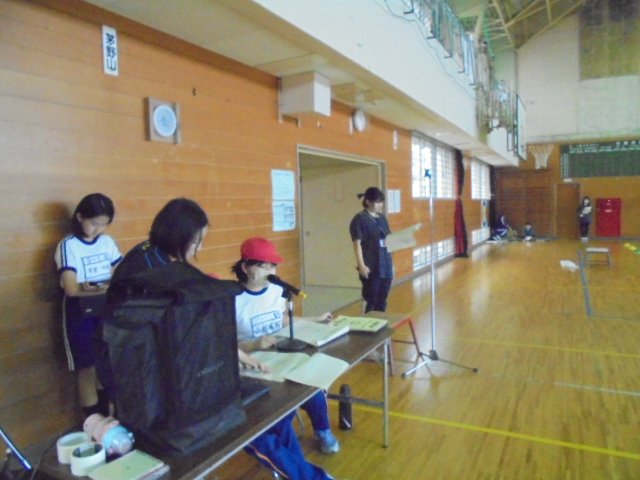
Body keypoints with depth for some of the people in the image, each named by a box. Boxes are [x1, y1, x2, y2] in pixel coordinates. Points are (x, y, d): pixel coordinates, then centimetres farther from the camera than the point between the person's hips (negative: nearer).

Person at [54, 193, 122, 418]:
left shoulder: (108, 242, 1)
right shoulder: (68, 246, -12)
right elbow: (71, 289, -18)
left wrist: (96, 287, -19)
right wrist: (106, 286, -18)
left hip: (106, 310, 4)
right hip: (80, 313, -4)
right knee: (87, 367, 4)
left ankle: (105, 418, 31)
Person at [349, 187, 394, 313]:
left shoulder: (382, 218, 12)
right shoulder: (359, 219, -9)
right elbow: (357, 244, -13)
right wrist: (361, 266, -19)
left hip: (386, 266, 7)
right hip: (371, 268, -7)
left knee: (382, 301, 13)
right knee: (370, 300, 2)